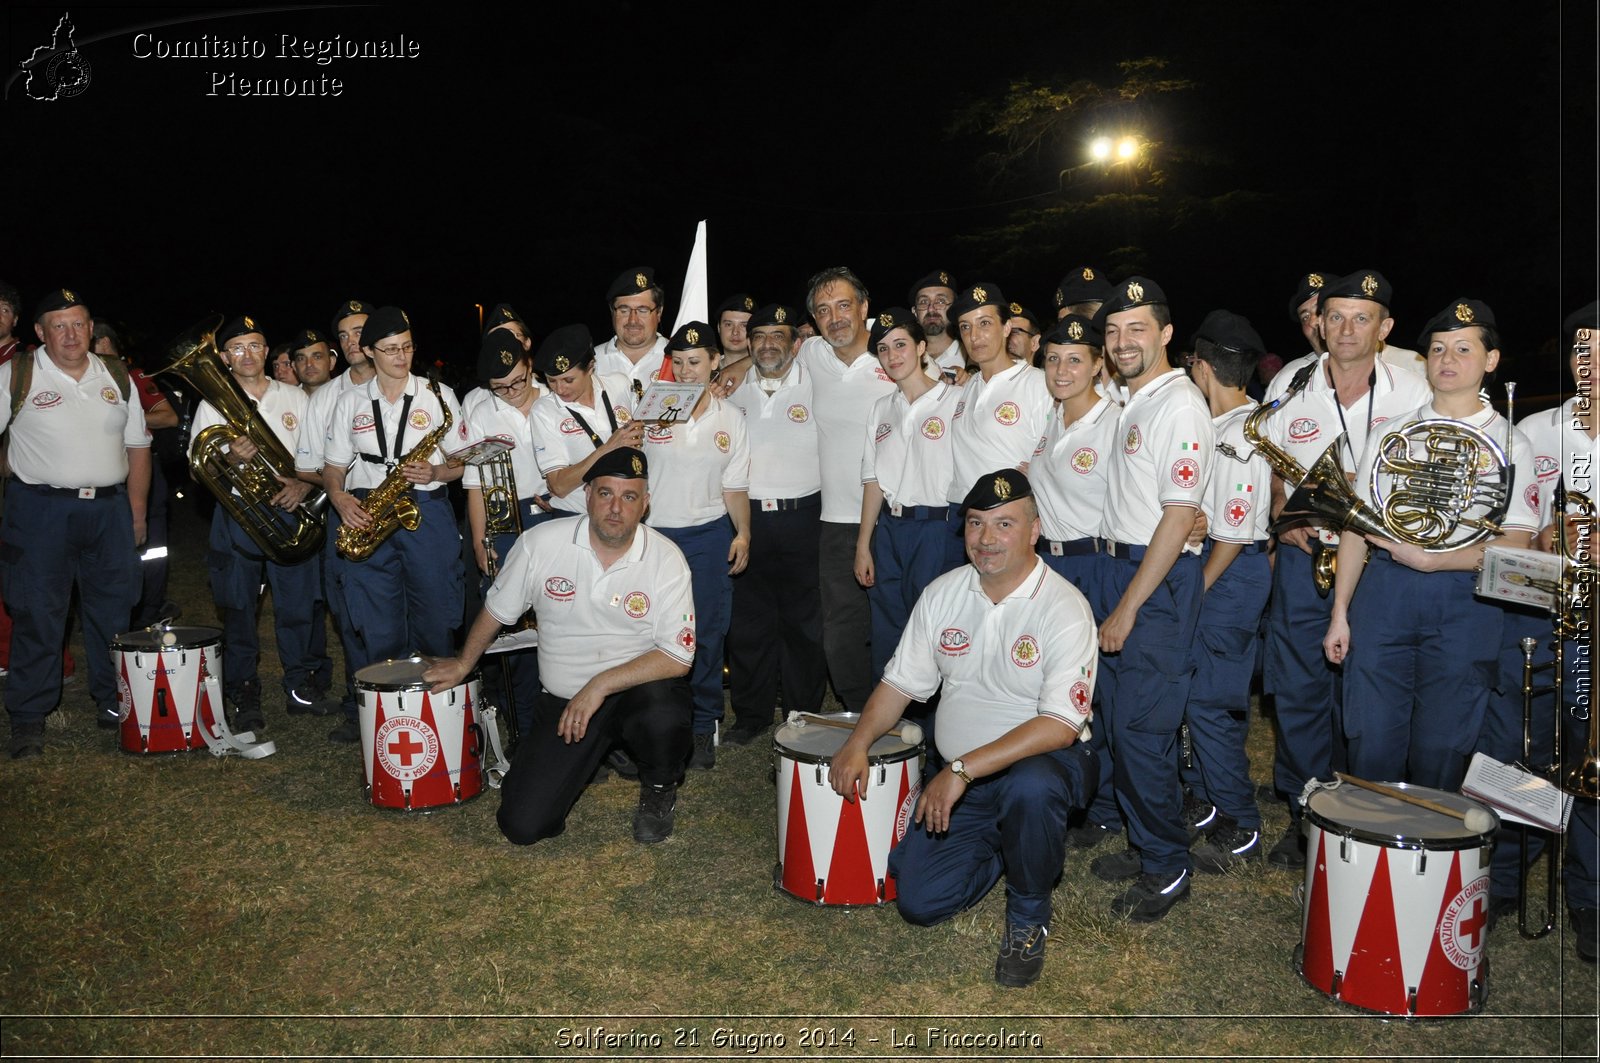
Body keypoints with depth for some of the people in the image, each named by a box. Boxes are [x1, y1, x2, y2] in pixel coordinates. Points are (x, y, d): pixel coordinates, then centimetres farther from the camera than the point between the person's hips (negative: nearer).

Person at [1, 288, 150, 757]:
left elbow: (137, 446, 13)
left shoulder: (117, 378, 10)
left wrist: (137, 511, 9)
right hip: (41, 511, -3)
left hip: (110, 509, 3)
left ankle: (113, 703, 23)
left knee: (113, 613, 10)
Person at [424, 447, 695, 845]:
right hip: (563, 700, 2)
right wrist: (463, 665, 22)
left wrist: (600, 685, -25)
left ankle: (659, 790, 0)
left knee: (664, 715, -38)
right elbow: (497, 610, 9)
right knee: (521, 825, -8)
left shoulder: (666, 559, -12)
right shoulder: (542, 543, -8)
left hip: (639, 687, -1)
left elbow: (678, 656, -16)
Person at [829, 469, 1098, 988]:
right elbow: (902, 681, 7)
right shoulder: (942, 593, 0)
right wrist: (858, 743, -10)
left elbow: (1060, 725, -26)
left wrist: (963, 769, -31)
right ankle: (1004, 844, 25)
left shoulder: (1063, 609, -18)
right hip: (958, 777, 5)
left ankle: (1029, 914, -9)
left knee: (1030, 787, -40)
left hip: (1043, 759, -4)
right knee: (919, 901, -5)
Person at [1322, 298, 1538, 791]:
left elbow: (1515, 545, -2)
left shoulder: (1509, 444, 6)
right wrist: (1339, 613, 5)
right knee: (1372, 745, 3)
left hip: (1466, 604, -1)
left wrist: (1429, 559, -15)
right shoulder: (1388, 432, 11)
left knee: (1441, 754, 3)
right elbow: (1356, 527, 9)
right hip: (1383, 593, 2)